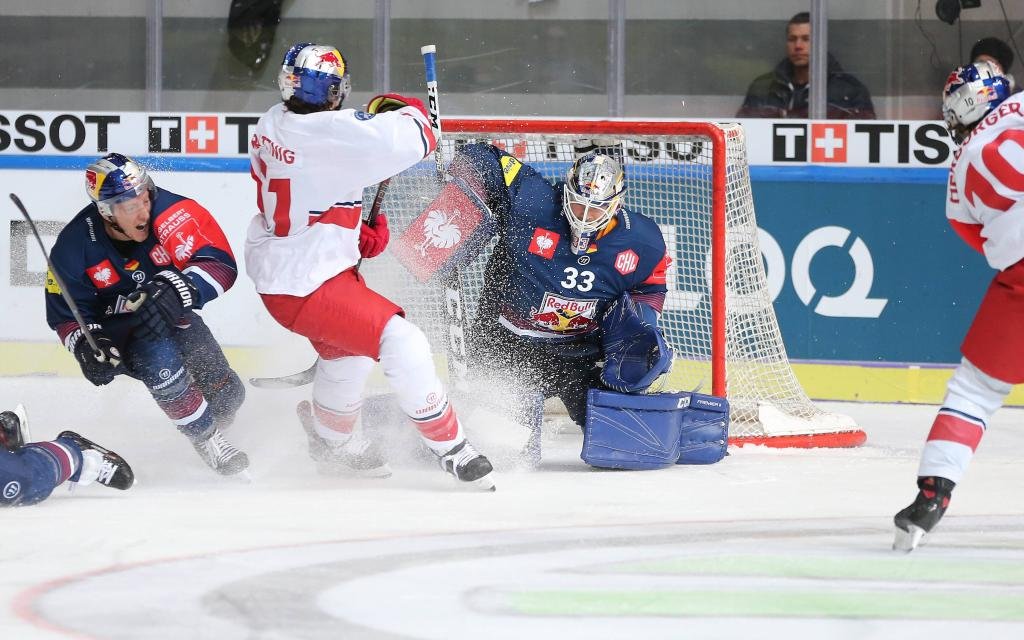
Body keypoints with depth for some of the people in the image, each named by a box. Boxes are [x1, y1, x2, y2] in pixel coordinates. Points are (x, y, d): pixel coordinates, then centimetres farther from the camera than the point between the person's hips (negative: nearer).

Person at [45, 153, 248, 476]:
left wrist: (176, 291, -46)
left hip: (170, 316, 3)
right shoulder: (75, 245, -22)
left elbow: (220, 263, -30)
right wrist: (87, 346, -28)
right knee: (158, 353, -35)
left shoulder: (172, 213, -27)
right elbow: (65, 312, -9)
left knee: (226, 396, -4)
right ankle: (206, 438, -17)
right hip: (114, 333, -3)